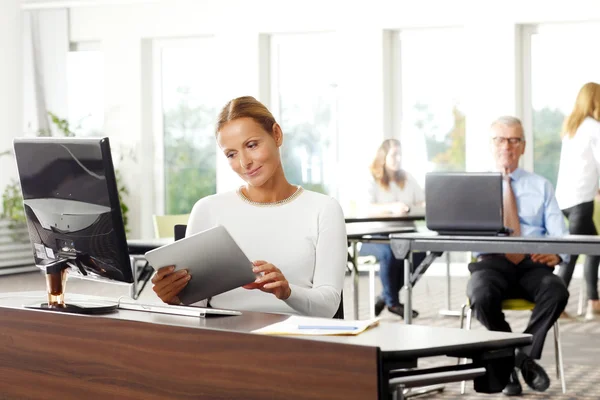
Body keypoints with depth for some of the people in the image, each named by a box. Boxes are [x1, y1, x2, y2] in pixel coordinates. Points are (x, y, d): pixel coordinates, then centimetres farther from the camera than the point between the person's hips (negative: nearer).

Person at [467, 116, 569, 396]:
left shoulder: (541, 186, 18)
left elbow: (559, 234, 7)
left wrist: (556, 253, -17)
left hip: (533, 264, 1)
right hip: (491, 263, -1)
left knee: (557, 291, -34)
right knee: (481, 296, -36)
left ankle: (525, 355, -14)